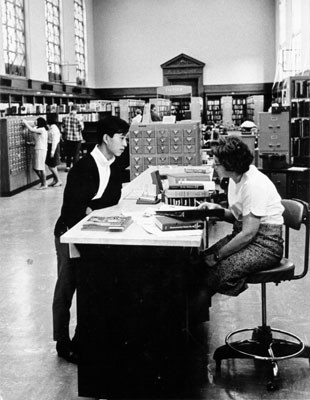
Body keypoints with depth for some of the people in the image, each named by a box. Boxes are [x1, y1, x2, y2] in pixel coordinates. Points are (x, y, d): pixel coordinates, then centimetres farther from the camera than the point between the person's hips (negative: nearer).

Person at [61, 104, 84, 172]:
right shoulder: (77, 119, -16)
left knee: (68, 153, 16)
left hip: (67, 138, 4)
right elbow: (81, 128, -11)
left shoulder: (65, 118, -5)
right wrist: (82, 123, 6)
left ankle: (67, 167, 19)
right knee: (76, 154, 6)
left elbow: (63, 127, 1)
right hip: (76, 138, -3)